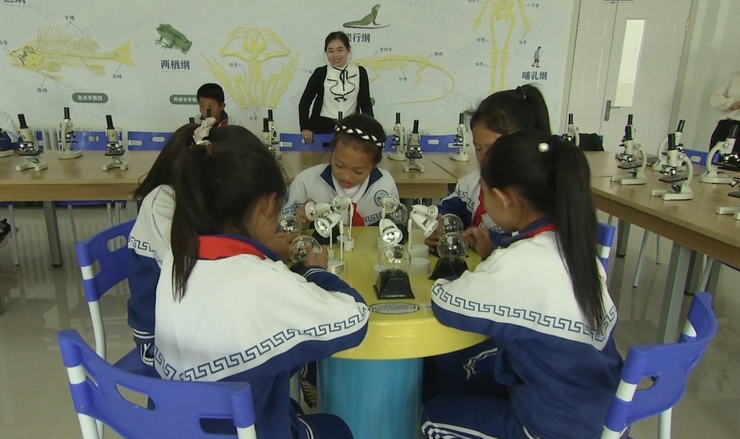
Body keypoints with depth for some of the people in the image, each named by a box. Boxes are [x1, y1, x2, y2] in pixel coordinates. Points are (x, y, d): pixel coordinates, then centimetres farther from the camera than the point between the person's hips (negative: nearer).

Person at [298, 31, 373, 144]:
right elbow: (304, 102, 3)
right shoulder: (320, 73, 1)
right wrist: (305, 128, -9)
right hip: (323, 128, -1)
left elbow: (365, 103, 7)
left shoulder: (360, 72, 3)